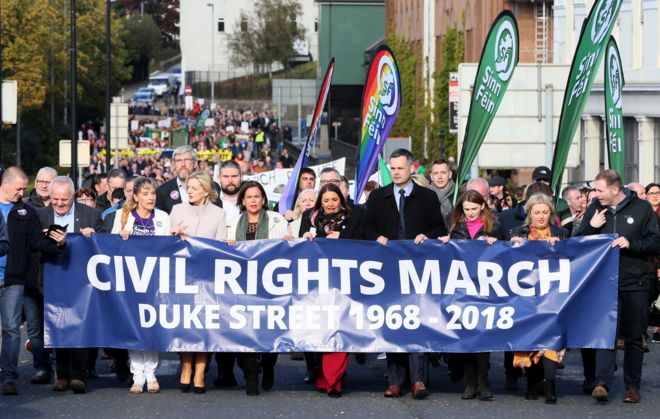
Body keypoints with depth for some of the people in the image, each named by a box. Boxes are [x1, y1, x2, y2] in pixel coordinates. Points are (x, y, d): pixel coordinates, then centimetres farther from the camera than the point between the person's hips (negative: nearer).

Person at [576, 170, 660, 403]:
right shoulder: (595, 209, 7)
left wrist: (631, 243, -16)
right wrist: (591, 227, -9)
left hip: (635, 283, -1)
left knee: (634, 337, 6)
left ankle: (632, 386, 14)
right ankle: (602, 383, -17)